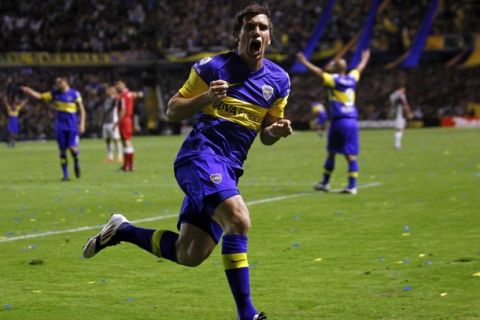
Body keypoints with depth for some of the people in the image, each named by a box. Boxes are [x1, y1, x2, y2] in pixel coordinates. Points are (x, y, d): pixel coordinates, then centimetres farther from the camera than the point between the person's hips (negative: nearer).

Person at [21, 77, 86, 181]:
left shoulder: (74, 94, -5)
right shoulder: (55, 93, 6)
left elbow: (82, 110, -1)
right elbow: (40, 96, 4)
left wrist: (82, 124, -9)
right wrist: (29, 91, -10)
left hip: (72, 126, -3)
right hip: (60, 127, 3)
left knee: (72, 148, -14)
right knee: (62, 150, 1)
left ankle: (76, 161, 20)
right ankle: (65, 175, 8)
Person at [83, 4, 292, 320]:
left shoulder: (278, 80, 10)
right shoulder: (212, 67, -3)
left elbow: (265, 134, 20)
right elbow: (172, 111, 1)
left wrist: (277, 131, -4)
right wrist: (205, 98, -17)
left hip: (228, 170, 7)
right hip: (201, 155, -6)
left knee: (189, 255, 3)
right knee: (239, 220, -30)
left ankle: (122, 231, 26)